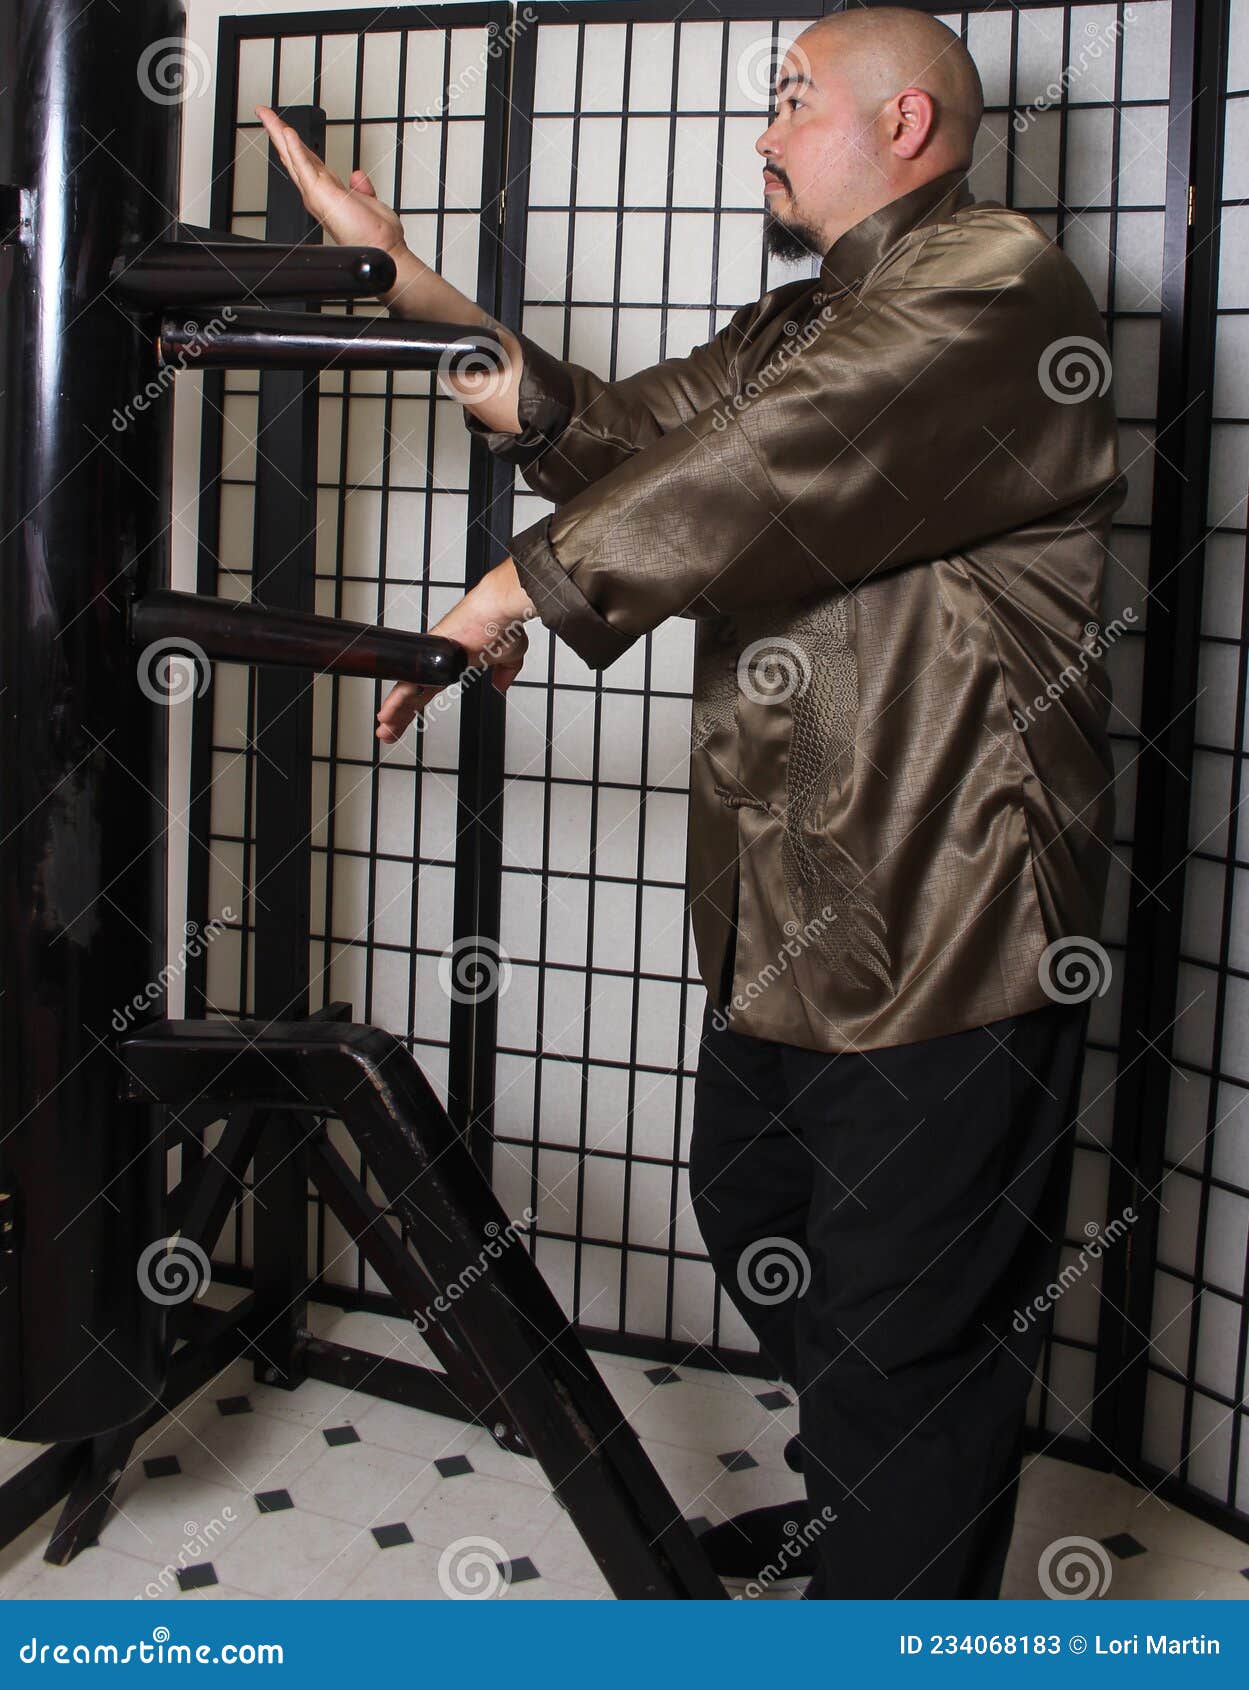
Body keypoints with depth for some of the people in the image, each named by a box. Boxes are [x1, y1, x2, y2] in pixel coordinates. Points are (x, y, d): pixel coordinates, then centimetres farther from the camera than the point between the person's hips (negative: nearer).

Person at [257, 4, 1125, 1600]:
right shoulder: (797, 330, 21)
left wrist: (518, 588, -13)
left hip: (941, 916, -10)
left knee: (909, 1320, 0)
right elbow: (619, 430, 12)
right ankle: (855, 1499, 46)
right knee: (754, 1220, 24)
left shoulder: (994, 282, -12)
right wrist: (399, 277, 9)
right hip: (785, 914, 10)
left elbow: (763, 475, -22)